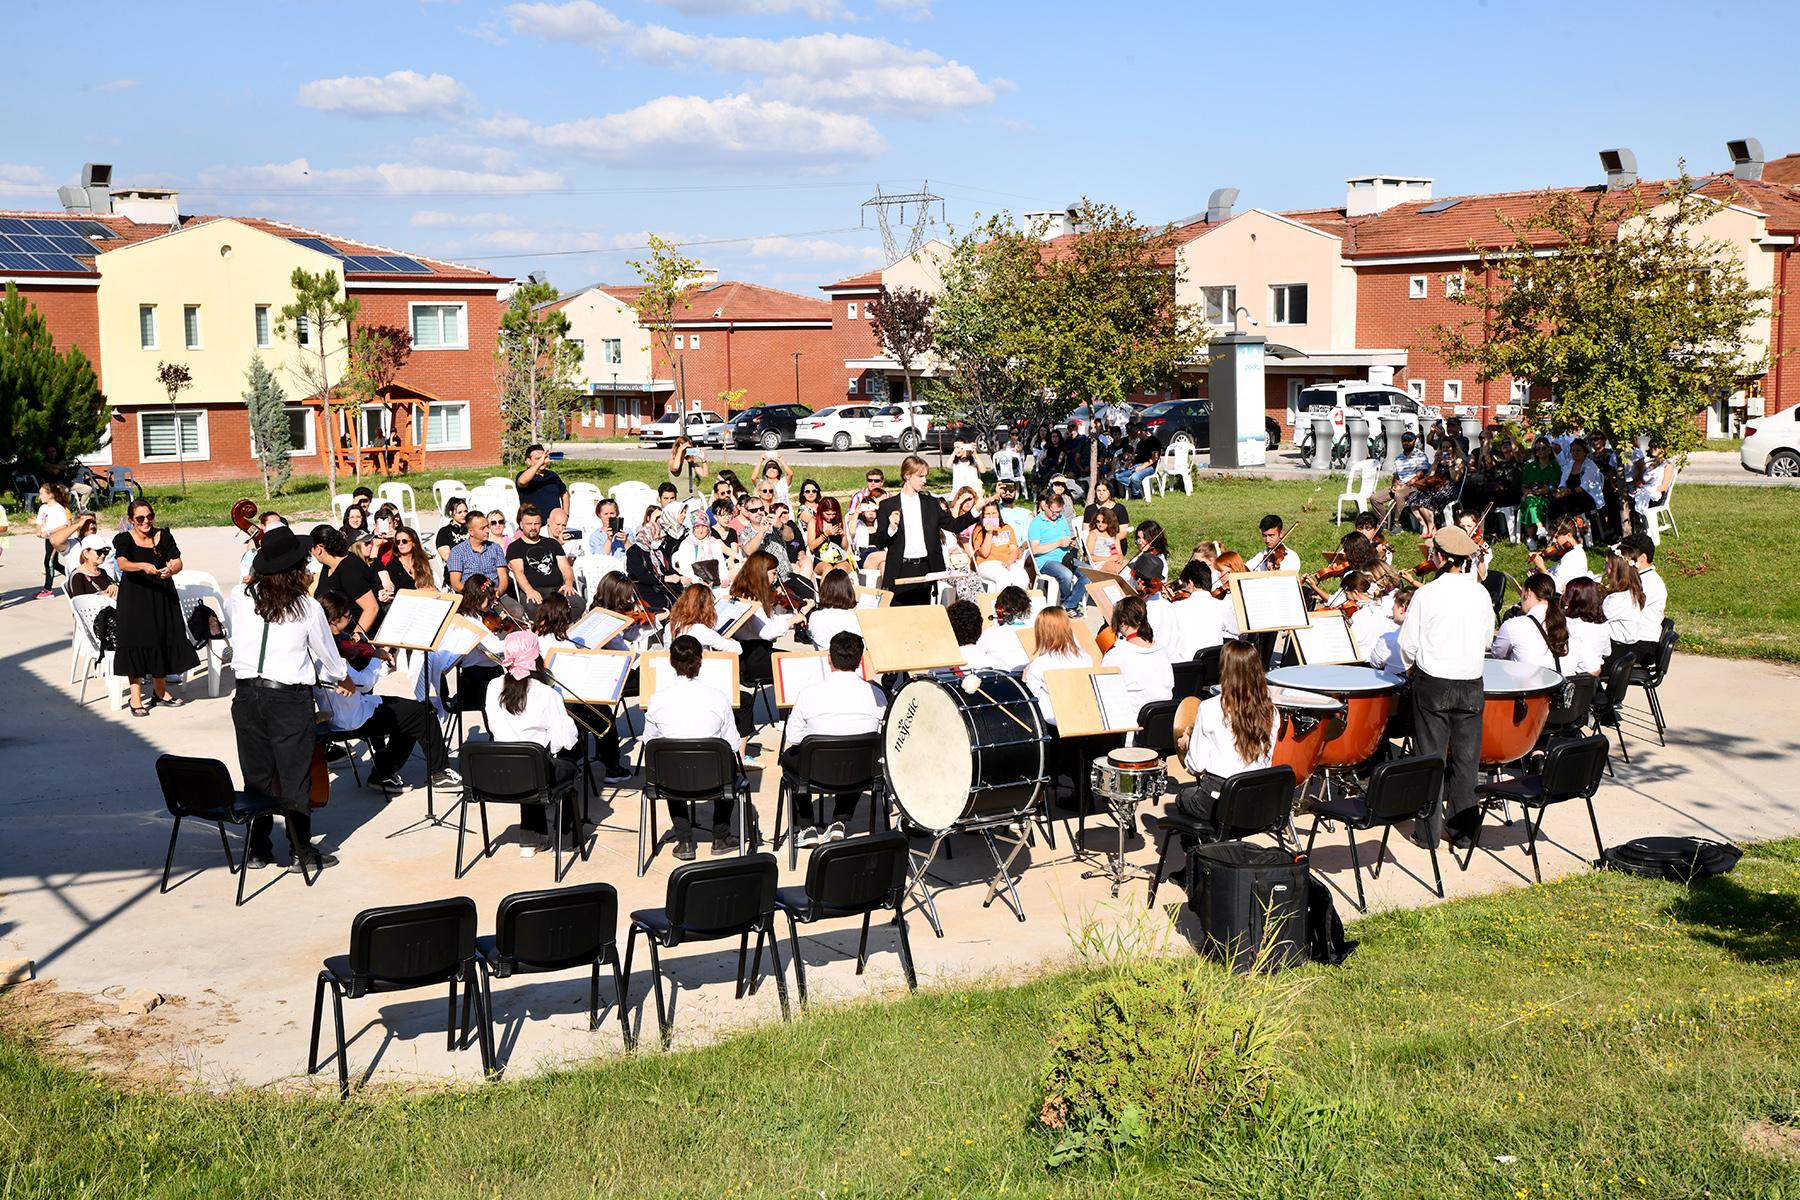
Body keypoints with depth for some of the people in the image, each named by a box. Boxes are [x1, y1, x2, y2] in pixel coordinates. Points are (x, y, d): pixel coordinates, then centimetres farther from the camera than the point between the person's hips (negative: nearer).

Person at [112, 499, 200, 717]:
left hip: (162, 596, 3)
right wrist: (143, 566, -44)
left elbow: (177, 562, -9)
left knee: (162, 640, 8)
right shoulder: (125, 540, -7)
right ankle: (136, 698, 2)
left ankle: (161, 692, 26)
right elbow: (122, 563, -25)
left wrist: (171, 570, -32)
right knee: (135, 642, -4)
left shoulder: (164, 536, 0)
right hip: (134, 598, -3)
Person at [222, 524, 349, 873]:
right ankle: (300, 851, 13)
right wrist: (343, 679, 25)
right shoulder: (307, 608, -9)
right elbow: (328, 655, 5)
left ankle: (257, 850, 21)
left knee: (256, 775, 13)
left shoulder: (239, 597, -3)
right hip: (290, 699, -3)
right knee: (295, 777, 7)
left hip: (247, 695, 3)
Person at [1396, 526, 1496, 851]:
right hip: (1471, 684, 2)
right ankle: (1464, 831, 15)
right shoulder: (1480, 593, -2)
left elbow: (1408, 644, -5)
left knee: (1432, 757, 5)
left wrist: (1413, 666, 16)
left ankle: (1430, 833, 7)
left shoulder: (1426, 593, -10)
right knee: (1466, 758, 9)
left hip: (1433, 683, -2)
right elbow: (1487, 638, 11)